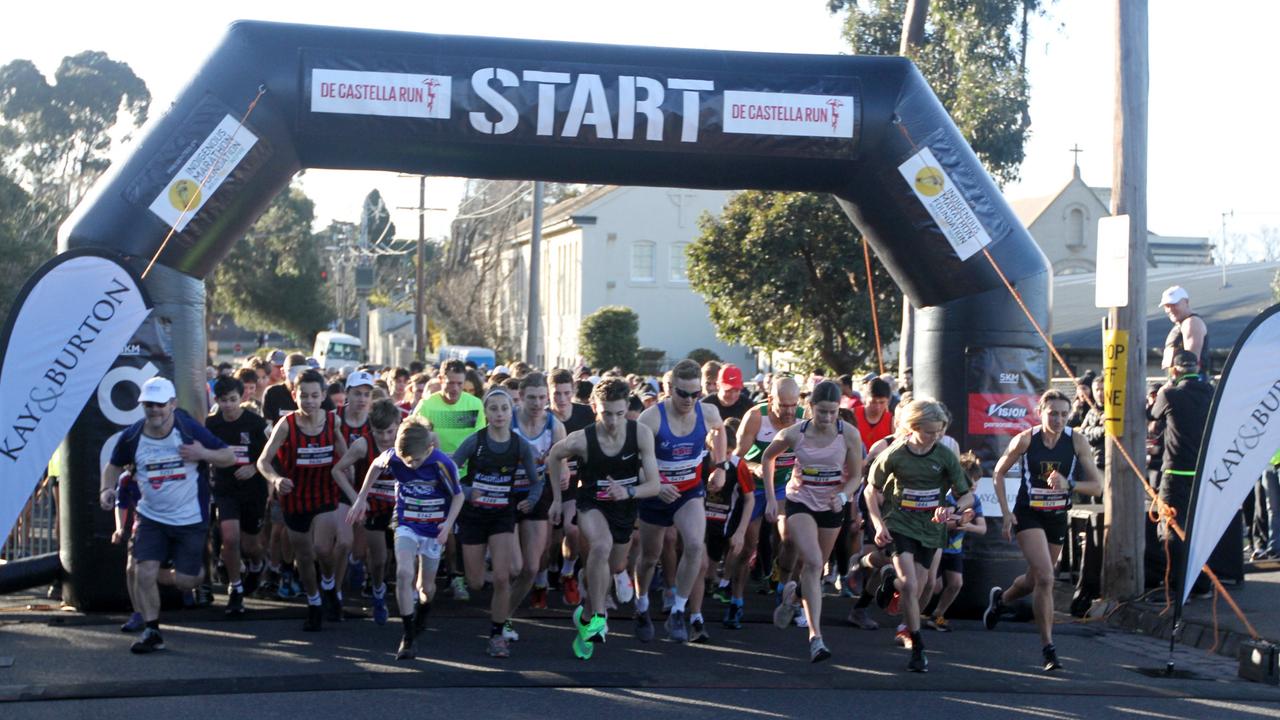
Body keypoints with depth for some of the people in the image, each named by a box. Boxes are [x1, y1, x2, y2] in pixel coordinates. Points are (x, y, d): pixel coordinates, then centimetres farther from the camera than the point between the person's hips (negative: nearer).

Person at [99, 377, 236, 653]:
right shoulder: (131, 437, -6)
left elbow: (230, 457, -8)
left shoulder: (190, 430, -13)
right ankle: (152, 631, 6)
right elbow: (114, 466, 13)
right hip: (151, 517, 2)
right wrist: (107, 489, -7)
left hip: (190, 519, -1)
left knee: (186, 580, 0)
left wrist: (203, 454, -27)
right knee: (143, 572, -11)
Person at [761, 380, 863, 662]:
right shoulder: (794, 434, -13)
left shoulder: (849, 434, -13)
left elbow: (855, 475, -2)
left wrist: (843, 496, -22)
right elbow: (767, 458, 5)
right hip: (800, 501, -3)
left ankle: (792, 593, 44)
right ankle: (815, 636, -21)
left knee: (815, 567, 11)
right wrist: (770, 498, 1)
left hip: (832, 506, 3)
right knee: (813, 562, -21)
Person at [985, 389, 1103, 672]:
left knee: (1035, 580, 17)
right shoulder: (1025, 439, -13)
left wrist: (1069, 484, -26)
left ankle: (1000, 598, 49)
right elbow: (998, 473, 0)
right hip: (1028, 515, -4)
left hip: (1058, 518, 4)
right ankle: (1048, 646, -11)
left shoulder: (1077, 441, -8)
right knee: (1046, 578, -19)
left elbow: (1097, 486, -7)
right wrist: (1006, 513, -7)